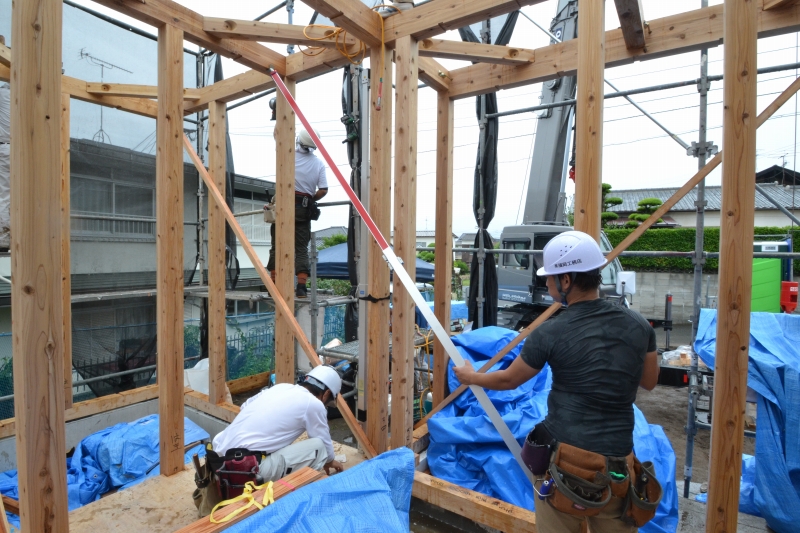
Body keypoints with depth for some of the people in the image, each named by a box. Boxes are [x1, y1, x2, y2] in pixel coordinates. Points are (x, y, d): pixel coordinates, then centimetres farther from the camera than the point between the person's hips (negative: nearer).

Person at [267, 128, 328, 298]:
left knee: (277, 244, 6)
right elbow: (323, 190, -3)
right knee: (301, 248, 4)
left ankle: (274, 283, 8)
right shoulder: (319, 163, 2)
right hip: (304, 208, 2)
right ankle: (301, 286, -3)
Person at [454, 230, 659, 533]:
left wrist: (471, 377, 17)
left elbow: (508, 380, -1)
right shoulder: (638, 325, -5)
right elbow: (649, 382, 13)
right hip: (616, 460, 4)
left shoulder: (551, 334, -16)